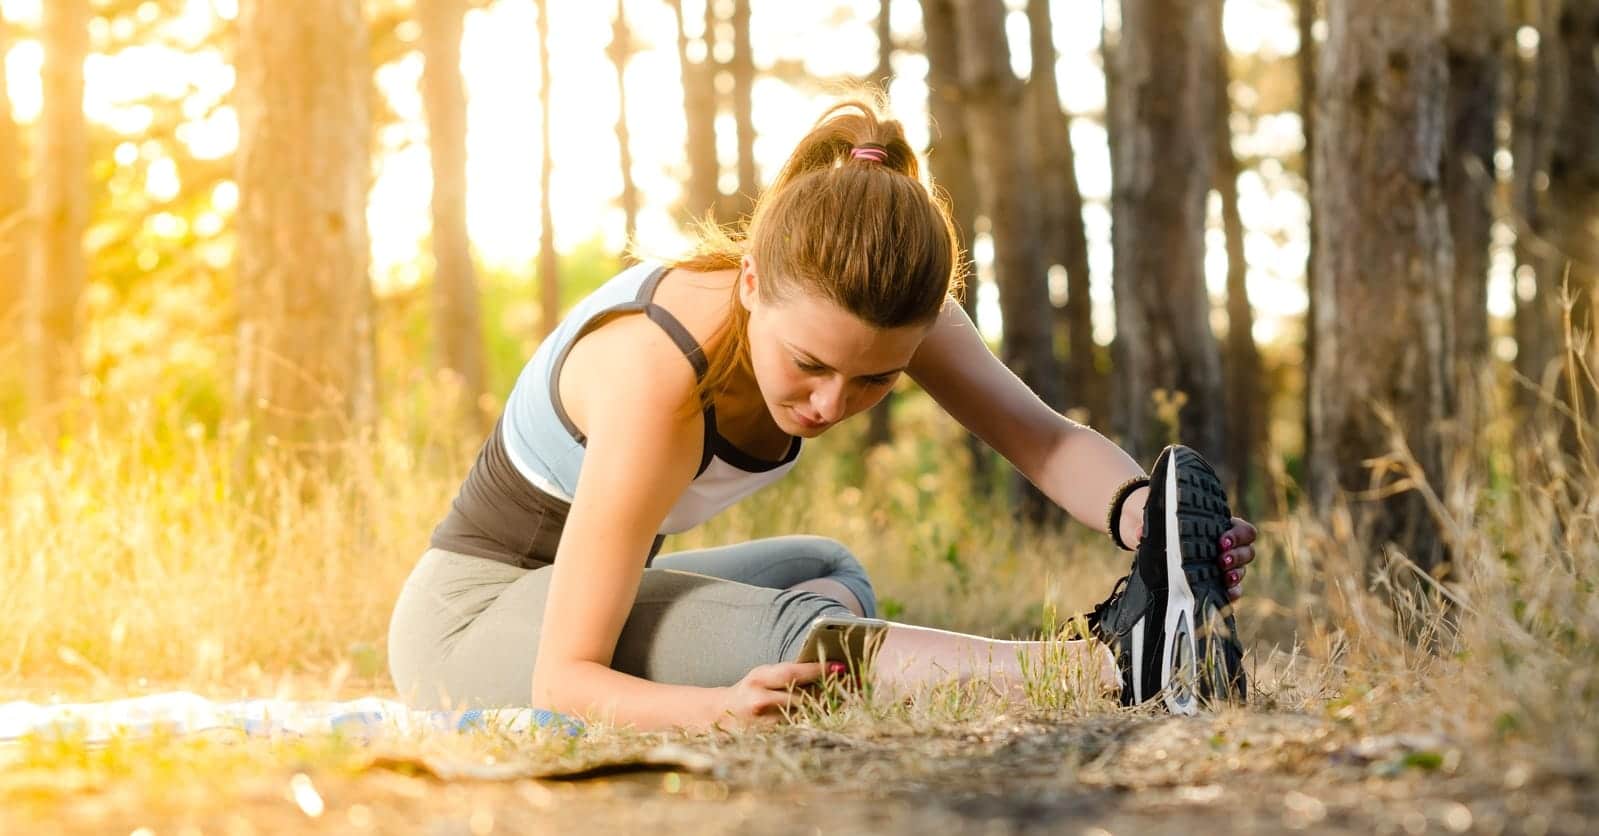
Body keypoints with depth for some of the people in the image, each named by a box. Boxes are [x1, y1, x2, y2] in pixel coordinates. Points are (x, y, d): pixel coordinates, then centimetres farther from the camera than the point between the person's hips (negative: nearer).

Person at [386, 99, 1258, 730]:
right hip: (469, 617, -9)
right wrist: (723, 705, -55)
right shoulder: (656, 377, -36)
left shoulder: (873, 304, -17)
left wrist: (1137, 512, -47)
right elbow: (565, 679, -36)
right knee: (781, 632, -31)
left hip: (573, 584, 9)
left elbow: (1043, 435, -24)